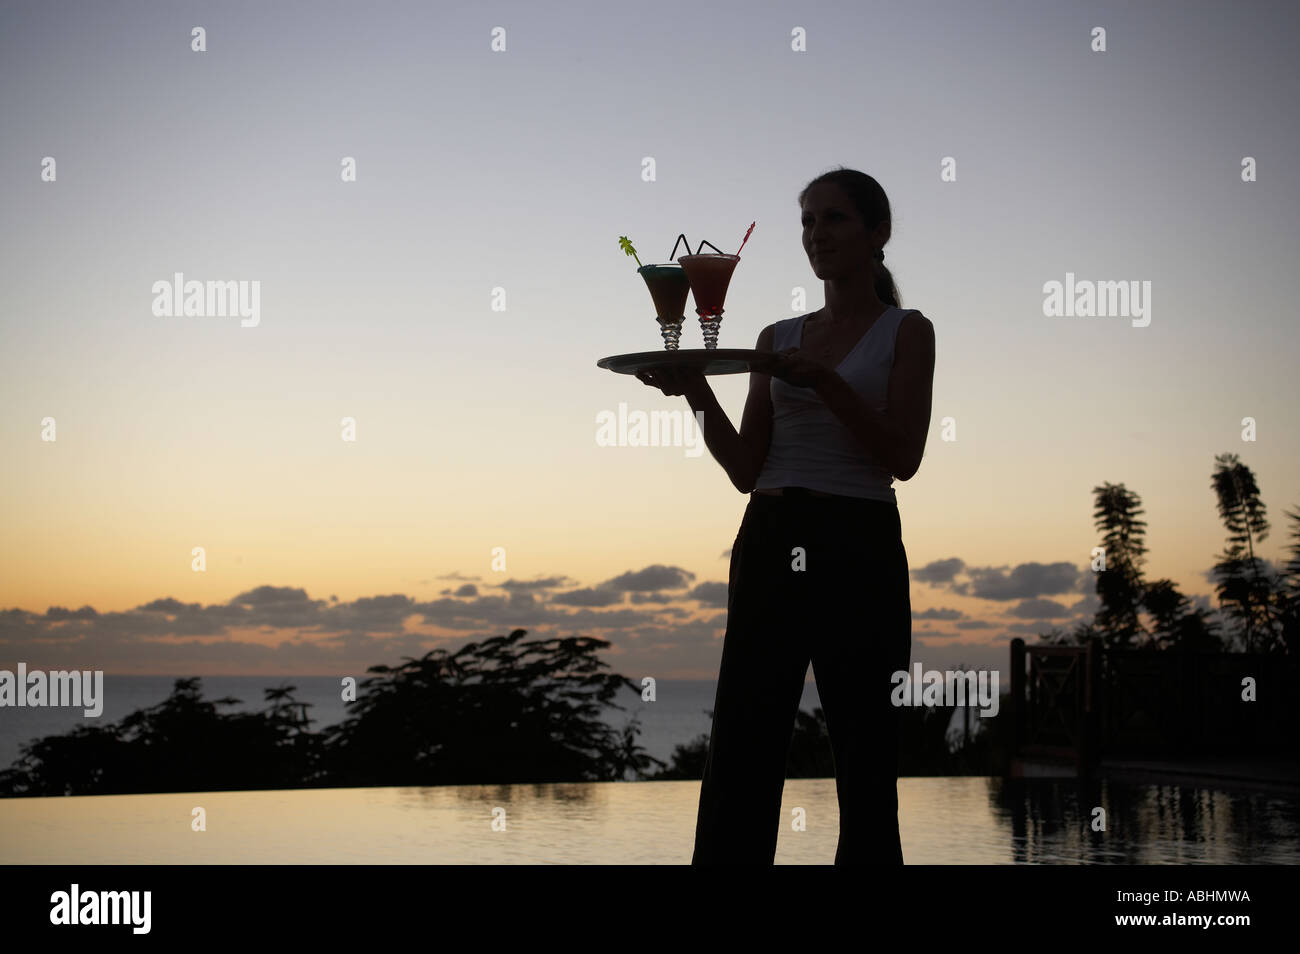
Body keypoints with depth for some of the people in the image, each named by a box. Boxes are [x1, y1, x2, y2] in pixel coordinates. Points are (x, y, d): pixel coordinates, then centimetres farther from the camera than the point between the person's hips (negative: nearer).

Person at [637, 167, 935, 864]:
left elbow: (902, 455, -8)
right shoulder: (779, 339, 17)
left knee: (865, 763, -3)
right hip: (769, 545, 4)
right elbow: (747, 469, 10)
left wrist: (823, 382, -18)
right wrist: (699, 395, -6)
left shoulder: (906, 332, 5)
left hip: (858, 550, -4)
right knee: (739, 758, -1)